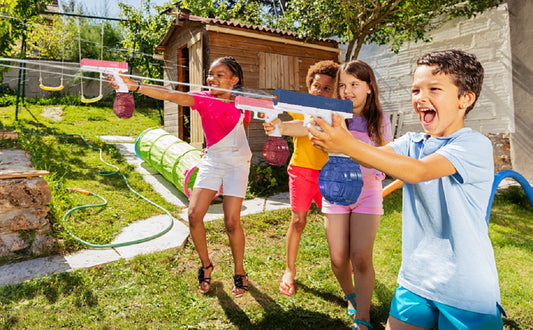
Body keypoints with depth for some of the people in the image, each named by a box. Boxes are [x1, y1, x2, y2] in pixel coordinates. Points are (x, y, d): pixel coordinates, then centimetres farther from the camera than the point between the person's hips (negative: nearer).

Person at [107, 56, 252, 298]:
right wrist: (134, 86, -33)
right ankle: (205, 265, 18)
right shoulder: (203, 99, -7)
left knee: (231, 221, -7)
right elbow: (170, 95, -22)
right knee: (194, 214, -8)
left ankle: (239, 272, 18)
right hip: (211, 162, 2)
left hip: (237, 164, -2)